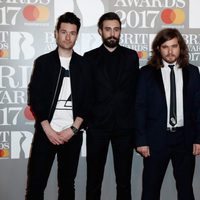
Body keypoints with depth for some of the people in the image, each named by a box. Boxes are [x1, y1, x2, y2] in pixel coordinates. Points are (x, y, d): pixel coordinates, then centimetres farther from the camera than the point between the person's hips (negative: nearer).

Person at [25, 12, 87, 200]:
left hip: (72, 134, 1)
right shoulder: (43, 62, 3)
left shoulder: (83, 64, 6)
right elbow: (35, 98, -2)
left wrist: (73, 128, -8)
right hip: (45, 132, -1)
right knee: (36, 184, 0)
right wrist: (48, 130, -9)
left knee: (67, 183, 10)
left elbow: (87, 99, 3)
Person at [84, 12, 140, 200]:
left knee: (124, 179, 9)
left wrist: (135, 121, -1)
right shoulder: (90, 57, 4)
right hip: (97, 125, 0)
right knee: (94, 179, 9)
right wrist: (85, 119, -3)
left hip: (124, 125, 1)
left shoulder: (131, 56, 6)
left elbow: (135, 89, 4)